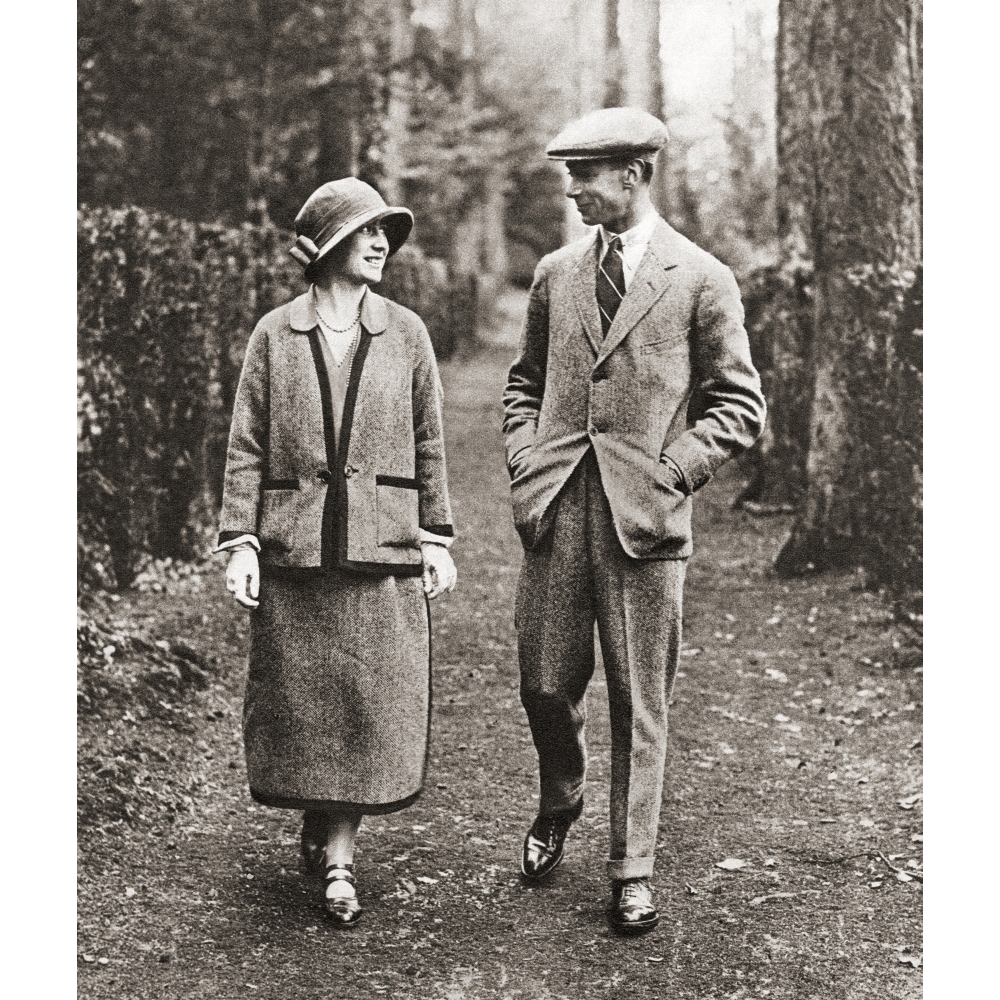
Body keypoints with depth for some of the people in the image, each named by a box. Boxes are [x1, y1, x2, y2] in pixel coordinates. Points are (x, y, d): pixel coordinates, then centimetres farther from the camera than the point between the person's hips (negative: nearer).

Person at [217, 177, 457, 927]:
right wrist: (240, 541, -4)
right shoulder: (275, 336, 2)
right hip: (294, 547, 0)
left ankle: (338, 856, 7)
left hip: (384, 550, 0)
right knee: (299, 700, 7)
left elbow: (429, 445, 8)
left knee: (372, 701, -1)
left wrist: (437, 539, 5)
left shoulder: (406, 334, 5)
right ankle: (319, 829, 28)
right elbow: (247, 447, 2)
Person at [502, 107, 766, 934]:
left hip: (644, 514, -3)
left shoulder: (702, 280, 0)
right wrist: (524, 453, 7)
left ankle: (632, 872, 15)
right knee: (545, 682, 8)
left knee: (639, 703, 3)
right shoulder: (556, 274, 13)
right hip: (557, 506, 4)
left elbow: (740, 405, 1)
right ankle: (559, 803, 38)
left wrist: (671, 469, -9)